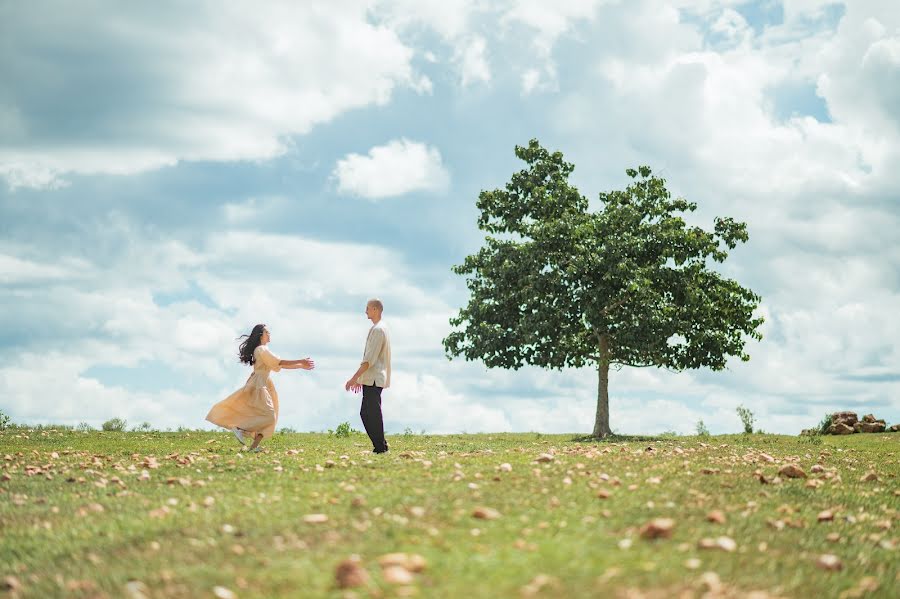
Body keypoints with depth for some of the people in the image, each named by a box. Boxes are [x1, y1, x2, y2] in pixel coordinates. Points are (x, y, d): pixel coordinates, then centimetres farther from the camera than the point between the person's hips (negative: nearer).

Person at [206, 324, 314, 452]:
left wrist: (301, 366, 14)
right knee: (269, 416, -13)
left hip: (263, 385, 10)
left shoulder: (264, 350, 19)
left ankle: (254, 446, 2)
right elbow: (280, 362, -17)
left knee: (270, 417, 6)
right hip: (259, 385, -10)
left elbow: (278, 365, 18)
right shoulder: (262, 350, -11)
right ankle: (240, 428, -10)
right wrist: (301, 362, -15)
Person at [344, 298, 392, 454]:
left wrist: (354, 378, -21)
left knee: (372, 414, -8)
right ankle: (380, 445, 14)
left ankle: (380, 447, -6)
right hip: (372, 379, 10)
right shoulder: (380, 328, 18)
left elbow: (370, 359, -20)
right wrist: (360, 378, 25)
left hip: (374, 380, -10)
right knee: (366, 413, 12)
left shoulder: (378, 329, -13)